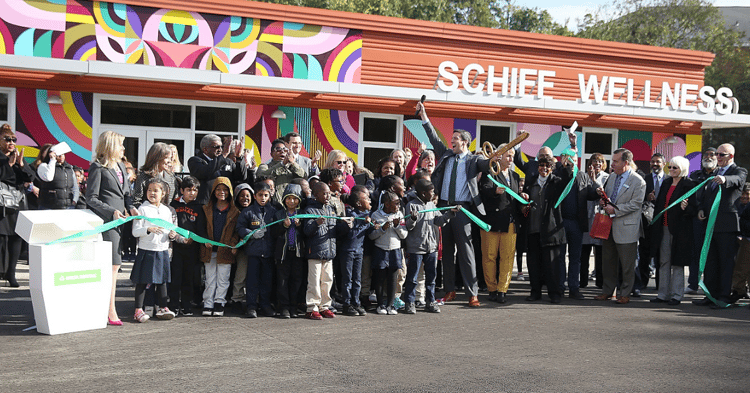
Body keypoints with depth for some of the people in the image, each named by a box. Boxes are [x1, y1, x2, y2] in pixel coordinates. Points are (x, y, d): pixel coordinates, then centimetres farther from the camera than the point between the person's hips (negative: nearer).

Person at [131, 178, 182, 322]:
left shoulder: (168, 210, 10)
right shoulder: (142, 209, -4)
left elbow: (171, 230, 16)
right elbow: (135, 231, -9)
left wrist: (172, 235, -6)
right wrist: (149, 230, -25)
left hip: (162, 250, 4)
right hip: (146, 250, -4)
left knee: (162, 280, 11)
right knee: (142, 281, 0)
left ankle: (162, 308, 20)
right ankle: (138, 310, 6)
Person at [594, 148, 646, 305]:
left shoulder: (638, 181, -10)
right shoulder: (612, 176, 11)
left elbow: (634, 204, -15)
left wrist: (615, 209, -19)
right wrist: (603, 200, -1)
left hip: (626, 228, -7)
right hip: (609, 225, 7)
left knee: (627, 264, 3)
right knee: (608, 260, 13)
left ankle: (625, 294, 15)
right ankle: (607, 291, 24)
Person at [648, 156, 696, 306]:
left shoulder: (689, 185, -6)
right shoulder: (666, 183, 14)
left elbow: (694, 208, -10)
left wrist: (685, 208, -28)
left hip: (679, 230, -6)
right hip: (663, 228, 6)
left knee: (677, 263, 0)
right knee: (664, 262, 9)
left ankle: (676, 295, 7)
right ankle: (663, 294, 15)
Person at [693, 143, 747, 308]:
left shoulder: (740, 171, -1)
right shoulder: (712, 174, 20)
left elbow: (738, 179, -25)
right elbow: (704, 195, 25)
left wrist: (724, 179, -47)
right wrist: (701, 209, 5)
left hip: (727, 225, -7)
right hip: (711, 224, 7)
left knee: (727, 261, -3)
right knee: (710, 261, 10)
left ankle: (725, 296, 2)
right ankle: (711, 295, 17)